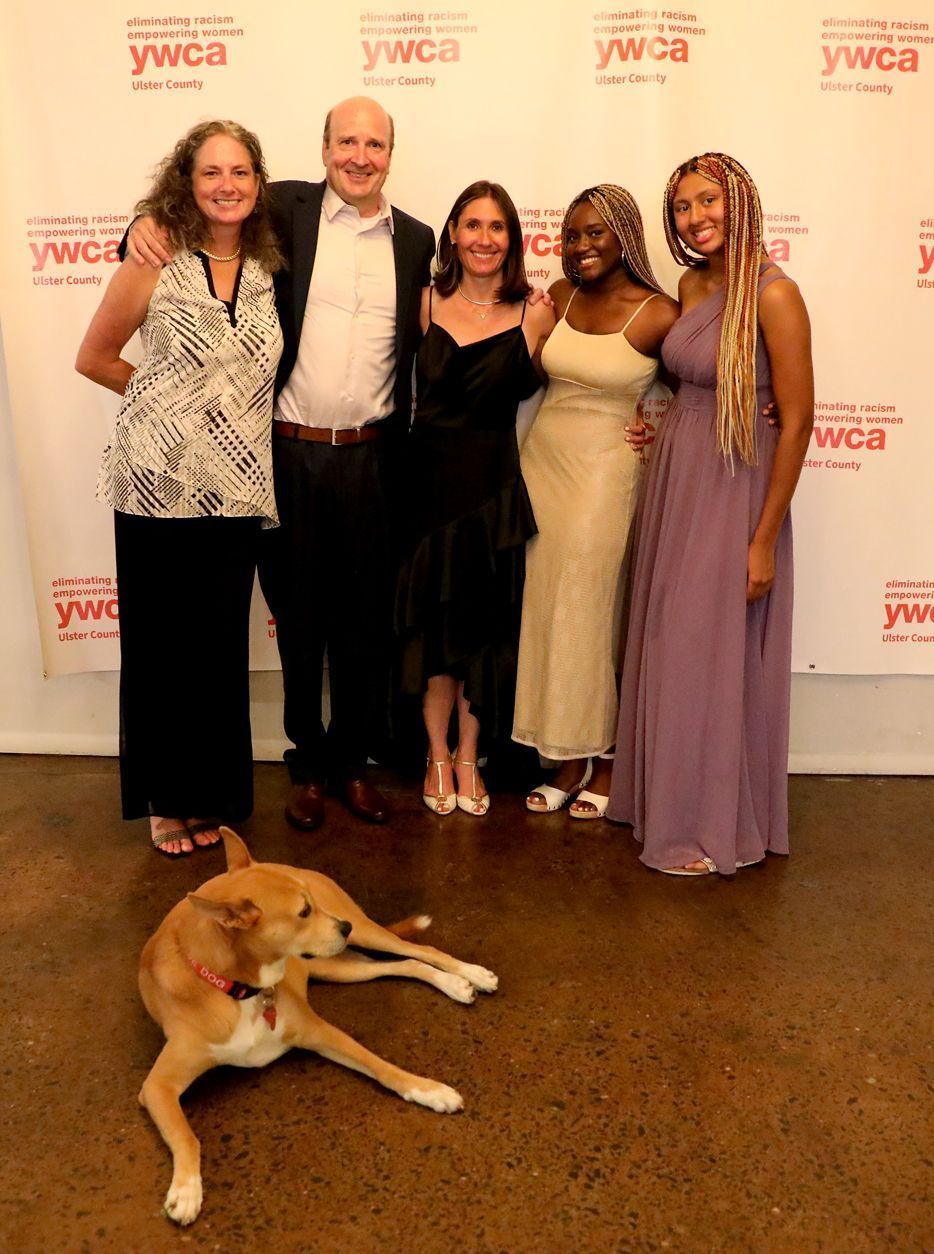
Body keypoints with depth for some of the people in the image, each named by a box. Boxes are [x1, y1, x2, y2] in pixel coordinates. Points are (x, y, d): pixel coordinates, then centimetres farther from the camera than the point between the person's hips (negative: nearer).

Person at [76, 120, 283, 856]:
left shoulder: (269, 266, 5)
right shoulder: (155, 262, -4)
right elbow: (94, 358, 4)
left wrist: (233, 404, 2)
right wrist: (166, 398, 3)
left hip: (236, 491, 3)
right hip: (158, 485, -3)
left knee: (222, 648, 9)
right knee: (160, 647, 7)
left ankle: (212, 795, 27)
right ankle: (166, 799, 25)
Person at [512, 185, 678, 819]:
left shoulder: (658, 315, -11)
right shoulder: (560, 296, 5)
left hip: (605, 471, -5)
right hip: (543, 459, 6)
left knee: (592, 611, 1)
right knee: (545, 607, 6)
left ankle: (606, 758, 19)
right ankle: (569, 756, 19)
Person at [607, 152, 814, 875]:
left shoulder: (773, 293, -13)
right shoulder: (692, 284, 9)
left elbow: (797, 420, -15)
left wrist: (765, 539, -16)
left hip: (734, 491, -7)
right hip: (673, 479, 7)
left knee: (716, 657, 1)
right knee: (668, 648, 14)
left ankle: (718, 829, 19)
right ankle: (669, 797, 31)